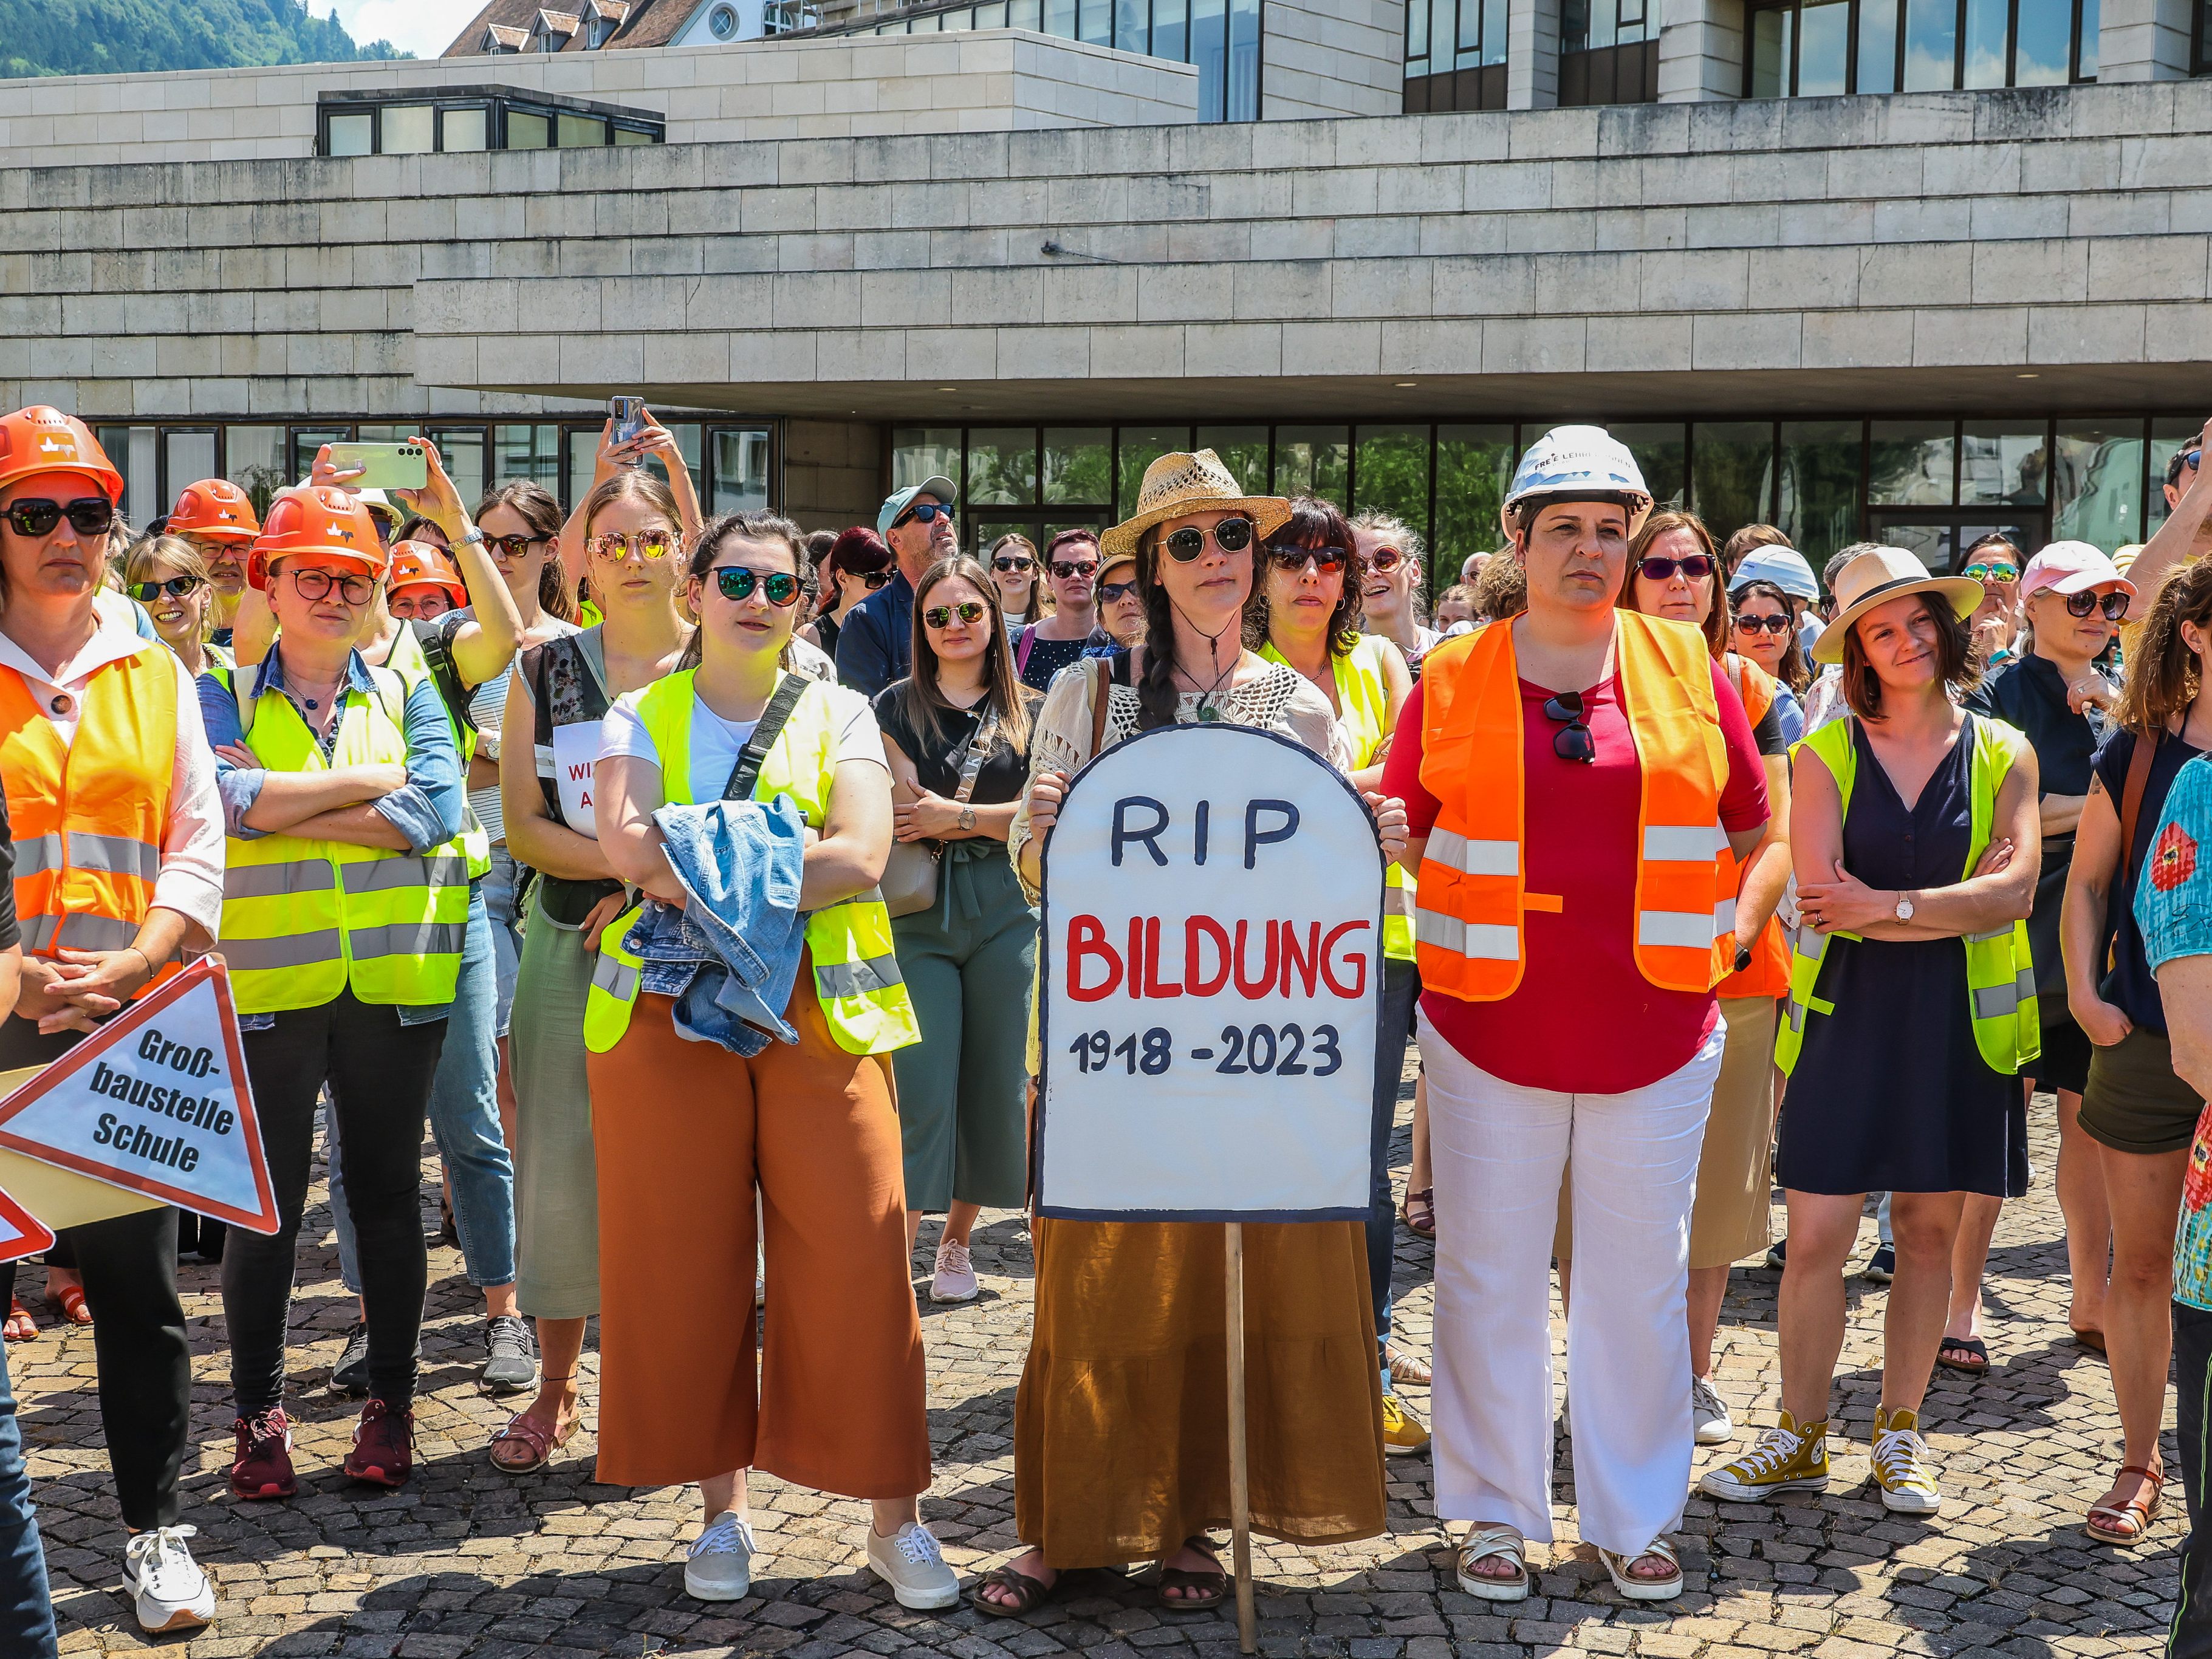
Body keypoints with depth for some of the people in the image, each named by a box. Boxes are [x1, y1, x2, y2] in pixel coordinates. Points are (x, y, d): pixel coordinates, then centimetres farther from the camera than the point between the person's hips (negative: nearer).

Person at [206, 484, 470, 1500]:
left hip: (394, 981, 1)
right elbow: (219, 800, -15)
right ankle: (258, 1415, 14)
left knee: (386, 1190, 8)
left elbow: (436, 810, -9)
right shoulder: (225, 698, 5)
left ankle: (390, 1404, 18)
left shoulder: (406, 696, 8)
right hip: (268, 983, -1)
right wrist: (367, 781, -12)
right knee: (264, 1203, 3)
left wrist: (278, 803, -12)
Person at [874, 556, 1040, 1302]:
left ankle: (957, 1241, 23)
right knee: (920, 1093, -9)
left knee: (995, 1087, 6)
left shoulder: (1030, 712, 10)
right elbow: (901, 814, -4)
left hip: (1005, 913, 2)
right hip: (918, 913, -2)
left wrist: (953, 815, -8)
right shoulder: (897, 706, 6)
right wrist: (995, 818, -10)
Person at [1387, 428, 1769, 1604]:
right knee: (1489, 1276, 6)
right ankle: (1496, 1514, 20)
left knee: (1640, 1280, 8)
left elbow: (1751, 826, 11)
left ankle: (1634, 1519, 21)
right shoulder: (1450, 680, 1)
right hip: (1491, 1030, -1)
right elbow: (1403, 835, 9)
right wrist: (1463, 932, -1)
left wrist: (1706, 936, 5)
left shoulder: (1686, 667, 3)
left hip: (1654, 1033, 1)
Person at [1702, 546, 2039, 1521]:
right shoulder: (1824, 754, 1)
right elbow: (1822, 895, -11)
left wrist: (1889, 905, -16)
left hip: (1958, 1021, 1)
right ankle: (1801, 1439, 12)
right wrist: (1955, 903, -13)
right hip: (1848, 1013, -1)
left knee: (1929, 1230, 8)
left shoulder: (2002, 755, 4)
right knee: (1817, 1237, -2)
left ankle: (1899, 1433, 22)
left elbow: (2014, 892, -9)